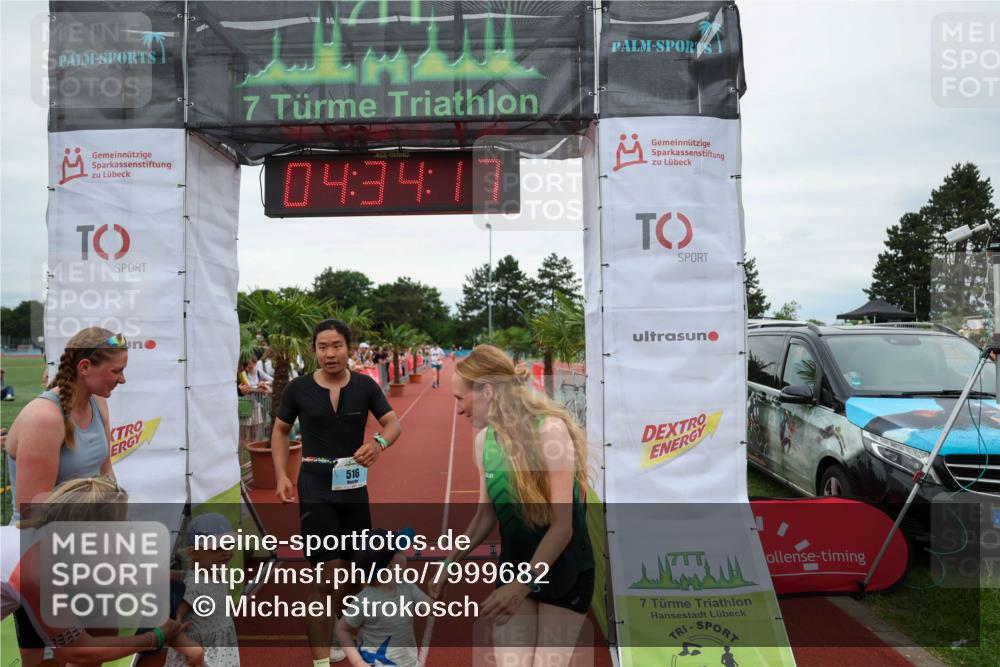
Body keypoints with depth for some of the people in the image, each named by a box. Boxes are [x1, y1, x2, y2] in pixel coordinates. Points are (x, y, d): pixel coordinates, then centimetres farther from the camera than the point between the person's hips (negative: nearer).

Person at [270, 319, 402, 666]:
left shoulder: (365, 385, -3)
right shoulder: (298, 388, -5)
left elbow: (393, 422, -4)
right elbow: (280, 430, 8)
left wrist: (380, 441, -27)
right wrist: (281, 475, -2)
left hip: (354, 486, 3)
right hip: (315, 488, -3)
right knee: (327, 577, -11)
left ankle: (332, 636, 40)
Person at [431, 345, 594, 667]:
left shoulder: (549, 430, -23)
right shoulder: (485, 439, -4)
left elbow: (562, 526, -24)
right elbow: (485, 515, 7)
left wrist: (524, 583, -30)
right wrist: (451, 563, 6)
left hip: (563, 570, -5)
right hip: (514, 566, 5)